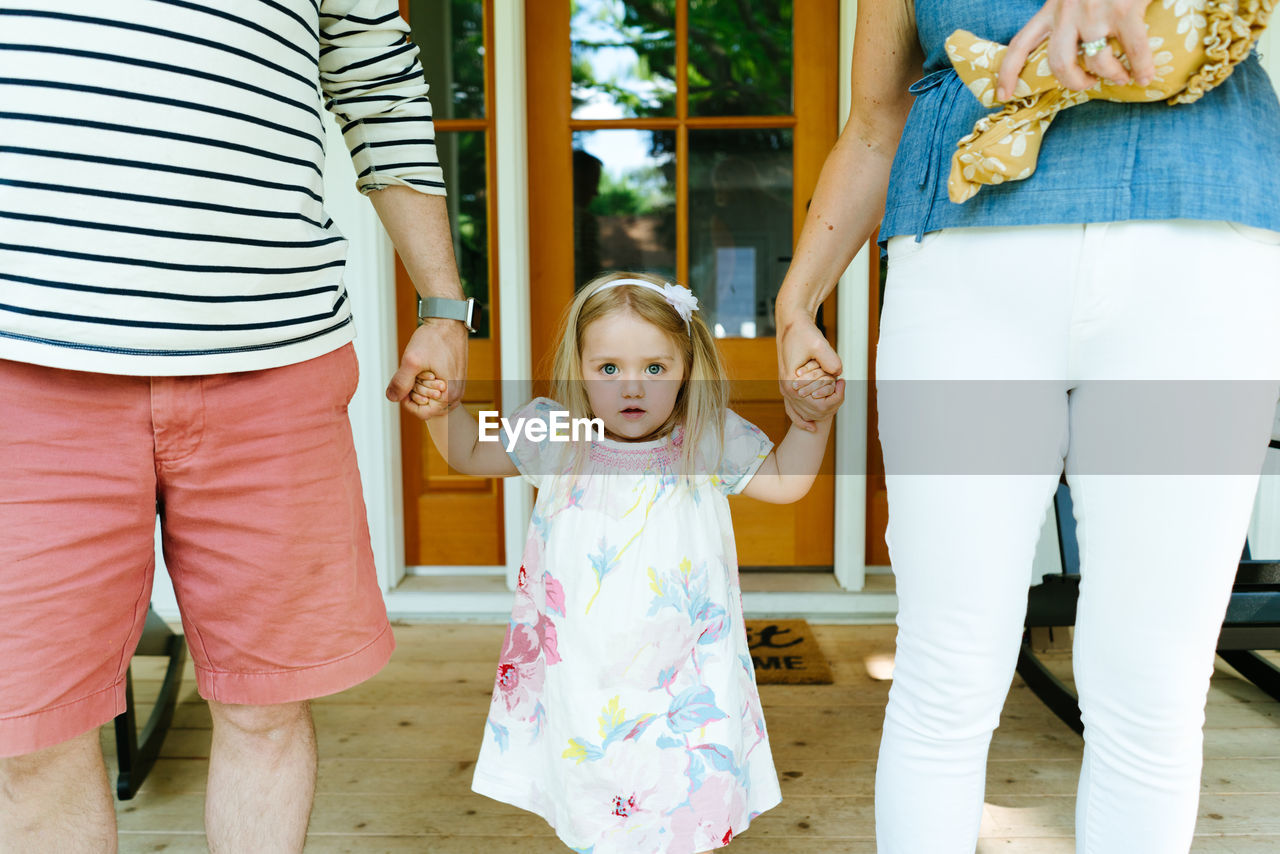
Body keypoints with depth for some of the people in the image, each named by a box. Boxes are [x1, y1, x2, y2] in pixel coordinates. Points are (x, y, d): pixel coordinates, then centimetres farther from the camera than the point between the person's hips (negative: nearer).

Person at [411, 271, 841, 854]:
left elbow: (784, 481, 4)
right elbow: (471, 453, 10)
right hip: (580, 673, 1)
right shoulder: (555, 435, -5)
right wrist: (441, 410, -8)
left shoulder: (708, 439, -6)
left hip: (685, 683, 0)